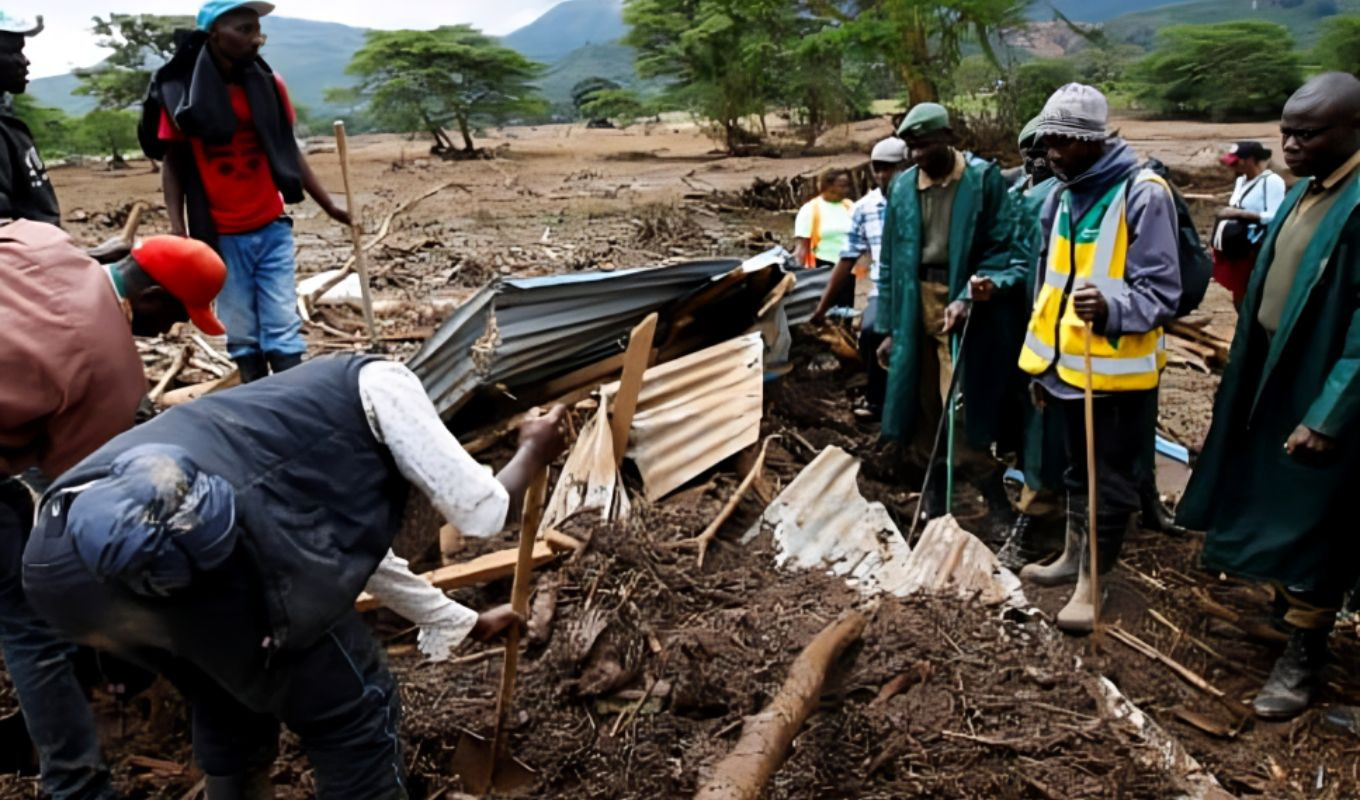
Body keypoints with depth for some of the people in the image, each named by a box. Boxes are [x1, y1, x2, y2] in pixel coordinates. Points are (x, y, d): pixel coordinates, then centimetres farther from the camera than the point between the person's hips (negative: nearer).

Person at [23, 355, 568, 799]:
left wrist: (465, 624, 59)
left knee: (228, 698, 35)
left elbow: (362, 557, 47)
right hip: (191, 551, -9)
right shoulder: (379, 383, 14)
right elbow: (477, 513, 11)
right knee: (355, 716, 14)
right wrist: (532, 454, 33)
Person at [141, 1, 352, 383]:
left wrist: (328, 206, 6)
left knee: (283, 330, 1)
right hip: (221, 236, -1)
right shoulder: (180, 91, -7)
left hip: (273, 229, 2)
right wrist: (177, 230, -9)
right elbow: (173, 166, -2)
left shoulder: (269, 84, 0)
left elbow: (289, 151, 8)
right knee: (241, 334, 7)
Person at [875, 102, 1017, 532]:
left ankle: (995, 496, 5)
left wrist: (968, 298, -20)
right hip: (916, 303, 5)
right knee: (925, 404, 11)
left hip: (963, 303, -4)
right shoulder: (903, 187, 8)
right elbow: (890, 261, 12)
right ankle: (937, 482, 27)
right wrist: (889, 327, 10)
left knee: (958, 407, -9)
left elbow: (999, 249, -7)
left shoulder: (984, 179, -4)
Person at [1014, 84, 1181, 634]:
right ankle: (1073, 556, 36)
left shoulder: (1143, 194, -14)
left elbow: (1161, 292, -16)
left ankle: (1091, 581, 16)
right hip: (1067, 362, 7)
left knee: (1110, 479, 5)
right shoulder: (1059, 198, 8)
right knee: (1077, 467, 20)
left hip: (1118, 368, -7)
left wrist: (1110, 308, -37)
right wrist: (1042, 360, 17)